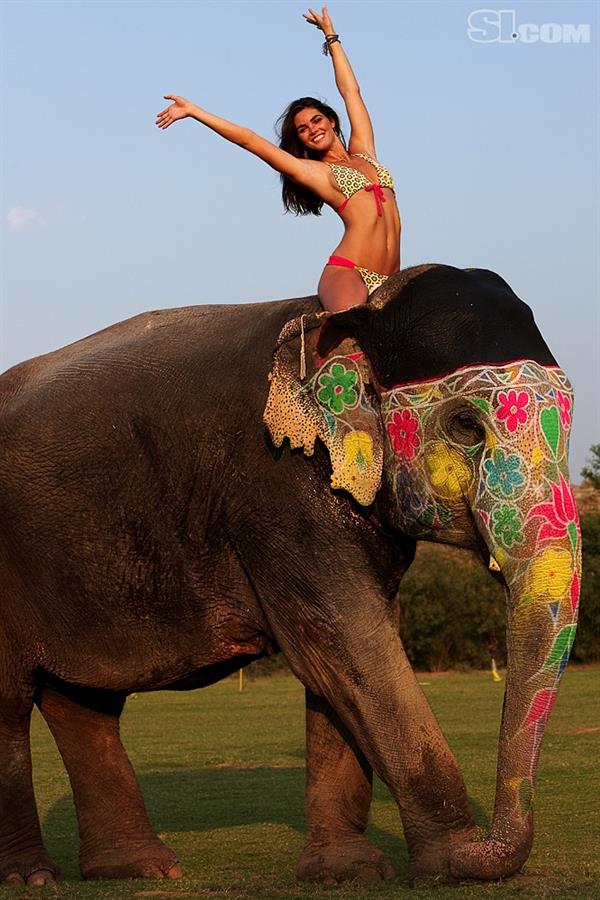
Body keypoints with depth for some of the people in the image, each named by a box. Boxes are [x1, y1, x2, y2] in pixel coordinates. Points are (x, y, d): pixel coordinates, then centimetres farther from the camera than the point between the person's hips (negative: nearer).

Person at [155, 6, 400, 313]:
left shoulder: (364, 153, 24)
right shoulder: (315, 172, 13)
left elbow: (350, 91, 33)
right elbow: (250, 140, 15)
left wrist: (331, 37, 39)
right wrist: (193, 111, 17)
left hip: (388, 283, 5)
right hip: (348, 273, -5)